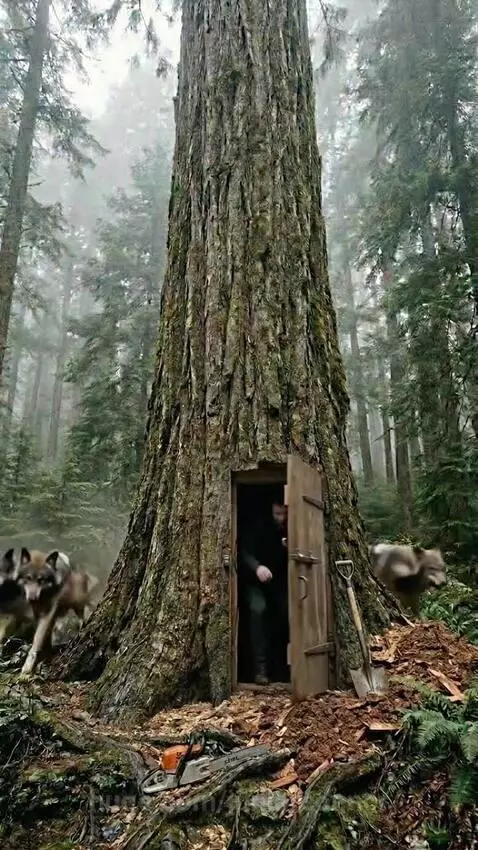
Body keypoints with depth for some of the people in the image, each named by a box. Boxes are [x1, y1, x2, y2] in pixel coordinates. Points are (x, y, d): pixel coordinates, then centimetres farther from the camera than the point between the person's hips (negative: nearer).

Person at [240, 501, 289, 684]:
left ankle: (280, 669, 14)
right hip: (257, 583, -3)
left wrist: (291, 550, -28)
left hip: (281, 583, 3)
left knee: (285, 616, -9)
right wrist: (257, 567, -44)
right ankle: (260, 667, -22)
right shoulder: (258, 528, -15)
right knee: (258, 609, -27)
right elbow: (245, 552, -24)